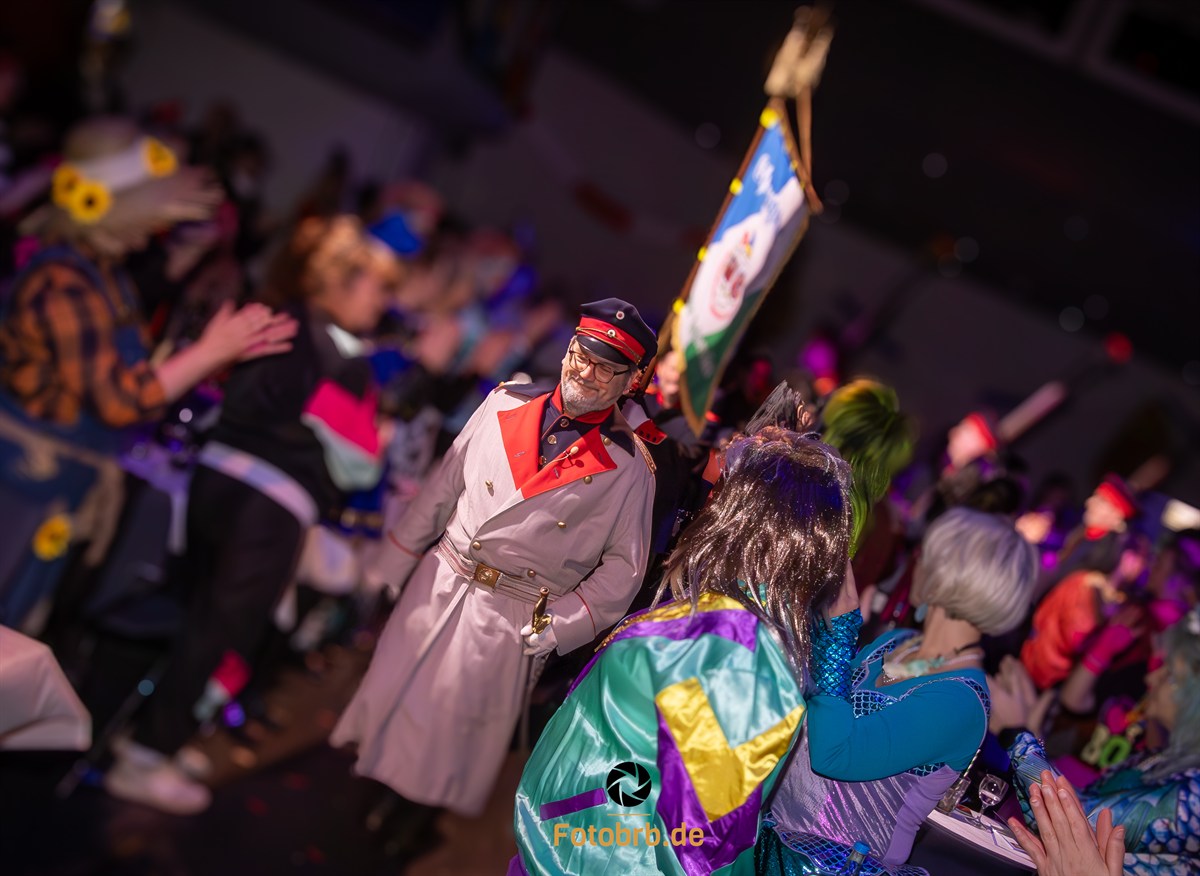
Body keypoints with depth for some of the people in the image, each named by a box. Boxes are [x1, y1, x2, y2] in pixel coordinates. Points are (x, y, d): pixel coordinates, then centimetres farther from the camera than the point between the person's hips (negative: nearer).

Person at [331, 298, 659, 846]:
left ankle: (420, 813, 36)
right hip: (439, 581, 3)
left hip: (512, 616, -3)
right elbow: (442, 487, 5)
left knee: (454, 723, 9)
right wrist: (393, 566, 9)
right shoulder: (507, 404, -2)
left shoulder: (629, 467, -10)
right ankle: (379, 787, 43)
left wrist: (553, 630, -13)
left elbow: (622, 568, -6)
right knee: (394, 691, 16)